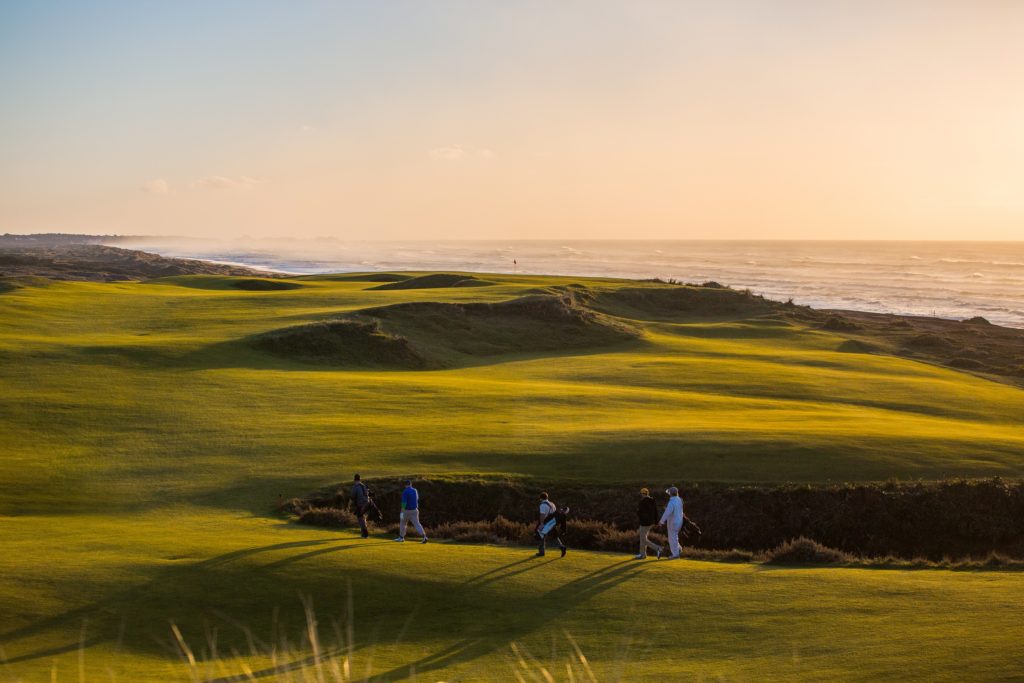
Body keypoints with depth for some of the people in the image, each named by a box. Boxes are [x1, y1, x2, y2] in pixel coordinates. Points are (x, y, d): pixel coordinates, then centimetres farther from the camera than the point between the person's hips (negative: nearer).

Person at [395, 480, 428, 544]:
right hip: (415, 510, 4)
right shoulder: (415, 491, 6)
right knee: (417, 524, -2)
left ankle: (401, 538, 29)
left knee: (402, 523, 19)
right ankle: (424, 537, -20)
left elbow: (404, 502, -21)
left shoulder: (405, 492, -14)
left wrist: (402, 512, -21)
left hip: (407, 511, -4)